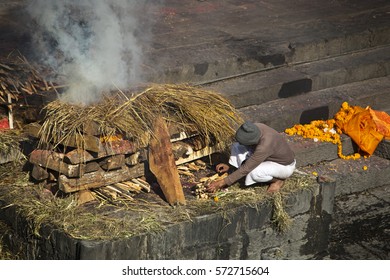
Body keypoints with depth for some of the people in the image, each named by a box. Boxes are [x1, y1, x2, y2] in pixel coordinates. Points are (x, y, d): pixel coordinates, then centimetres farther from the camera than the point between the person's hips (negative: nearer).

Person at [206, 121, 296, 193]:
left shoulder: (264, 146, -40)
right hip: (270, 158, 8)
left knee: (253, 173, -36)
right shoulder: (255, 128, -19)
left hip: (285, 166, -8)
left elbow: (245, 169, -33)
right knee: (236, 146, -10)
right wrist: (229, 166, -5)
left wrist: (222, 183, -28)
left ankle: (278, 179, -5)